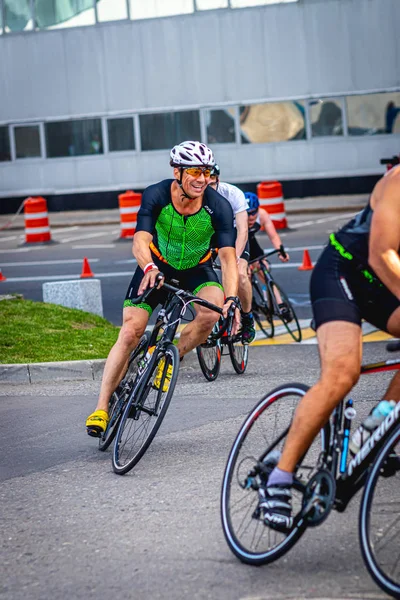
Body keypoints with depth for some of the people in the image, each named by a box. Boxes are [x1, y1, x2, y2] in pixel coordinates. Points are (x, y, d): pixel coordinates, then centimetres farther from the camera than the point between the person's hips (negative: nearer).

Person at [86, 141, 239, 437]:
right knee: (130, 332, -14)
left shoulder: (219, 207, -25)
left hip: (197, 270, 1)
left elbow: (228, 256, -31)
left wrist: (232, 298, -46)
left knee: (211, 314, -30)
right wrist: (149, 267, -59)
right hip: (157, 267, -1)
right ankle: (102, 406, -6)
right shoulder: (156, 196, -26)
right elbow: (140, 241, -36)